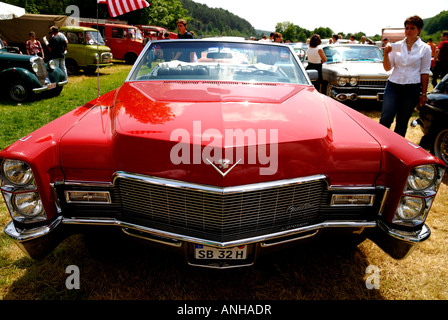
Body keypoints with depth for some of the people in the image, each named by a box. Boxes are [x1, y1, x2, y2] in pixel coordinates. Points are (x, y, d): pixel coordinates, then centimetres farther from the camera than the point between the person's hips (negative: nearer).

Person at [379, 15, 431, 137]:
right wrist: (386, 54, -13)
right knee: (385, 118, -13)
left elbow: (425, 72, 2)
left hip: (412, 88, -1)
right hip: (393, 86, 1)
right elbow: (388, 68, 4)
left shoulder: (425, 48, 2)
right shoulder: (396, 46, 6)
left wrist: (423, 93, 0)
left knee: (402, 122, 6)